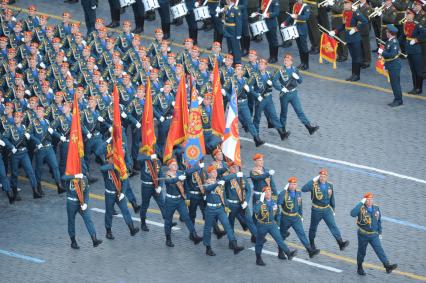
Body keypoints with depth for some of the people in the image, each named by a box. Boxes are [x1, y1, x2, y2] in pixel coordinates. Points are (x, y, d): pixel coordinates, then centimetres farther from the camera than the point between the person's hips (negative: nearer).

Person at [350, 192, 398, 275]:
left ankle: (387, 266, -22)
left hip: (374, 235, 3)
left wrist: (380, 233, 13)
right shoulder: (361, 208, -13)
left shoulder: (376, 208, 2)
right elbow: (353, 213, -34)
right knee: (361, 251, 11)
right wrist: (361, 203, -31)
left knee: (379, 250, -10)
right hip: (363, 234, -3)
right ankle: (360, 268, 29)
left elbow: (379, 221, 13)